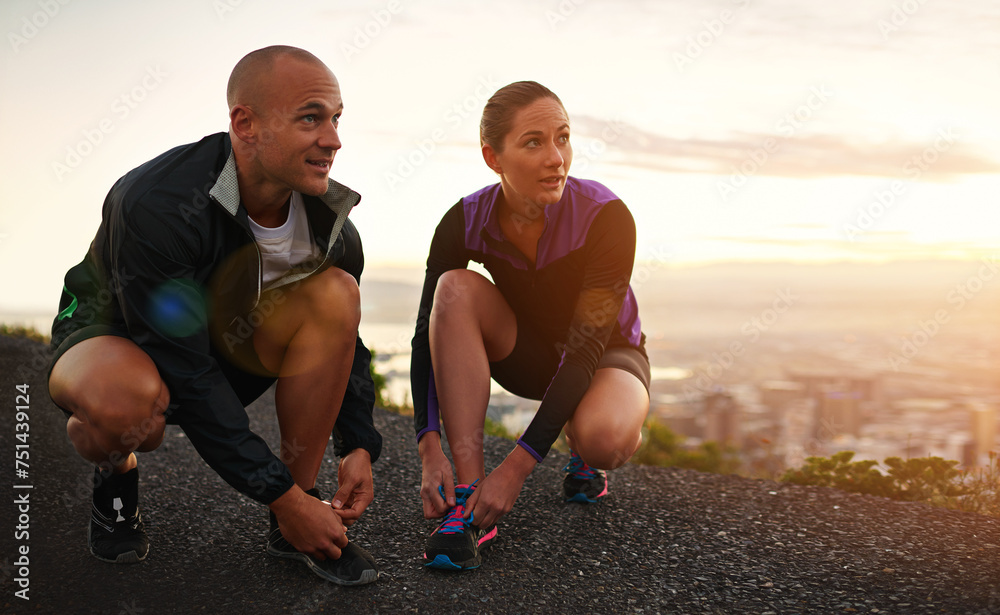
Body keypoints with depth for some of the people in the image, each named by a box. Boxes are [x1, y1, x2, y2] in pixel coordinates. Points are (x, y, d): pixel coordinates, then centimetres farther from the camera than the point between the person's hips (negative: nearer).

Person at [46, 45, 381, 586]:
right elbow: (185, 376, -33)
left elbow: (343, 336, 2)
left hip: (227, 344, 5)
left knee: (335, 292, -22)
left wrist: (358, 447, -11)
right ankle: (114, 472, 0)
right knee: (124, 400, -42)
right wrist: (280, 494, -31)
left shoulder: (328, 219, -16)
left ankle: (294, 531, -14)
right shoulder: (155, 204, -33)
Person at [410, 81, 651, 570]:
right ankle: (468, 496, -30)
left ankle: (583, 455, 4)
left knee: (603, 437, -38)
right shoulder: (465, 223, -19)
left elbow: (585, 348, -31)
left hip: (607, 356, -2)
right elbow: (429, 335, -20)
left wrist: (517, 466, -37)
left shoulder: (606, 217, -28)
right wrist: (431, 451, -34)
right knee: (456, 289, -28)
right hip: (527, 354, 3)